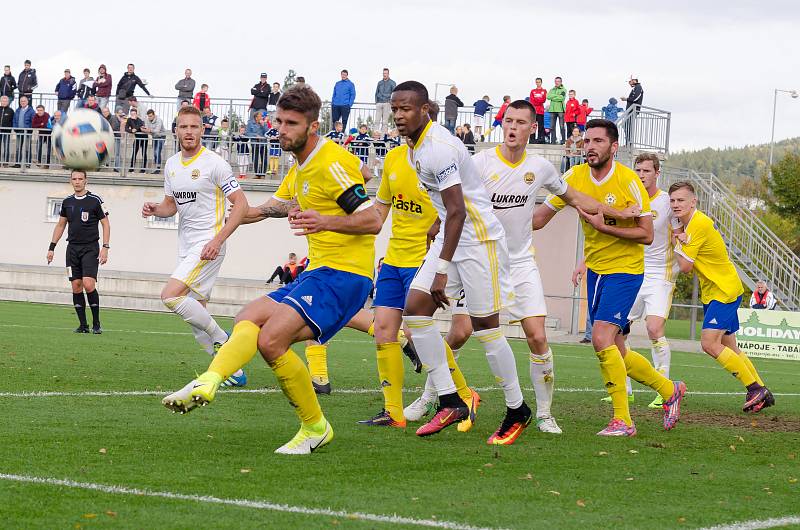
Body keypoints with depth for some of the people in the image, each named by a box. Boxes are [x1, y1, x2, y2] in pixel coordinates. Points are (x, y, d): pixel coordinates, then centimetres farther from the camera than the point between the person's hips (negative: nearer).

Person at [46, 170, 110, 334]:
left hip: (90, 248, -5)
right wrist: (51, 247, 15)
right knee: (76, 287, 0)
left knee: (88, 285, -16)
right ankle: (83, 325, 7)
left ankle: (96, 324, -5)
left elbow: (106, 224, -2)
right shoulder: (67, 202, 10)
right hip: (72, 248, 5)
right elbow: (60, 225, 19)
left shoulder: (95, 200, -4)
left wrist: (105, 248, -11)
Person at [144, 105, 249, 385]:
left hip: (208, 245, -8)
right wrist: (155, 209, -2)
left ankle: (222, 339, -9)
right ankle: (233, 372, 16)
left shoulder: (214, 164, -11)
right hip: (186, 247, 8)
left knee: (170, 295, -23)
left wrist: (218, 240, -20)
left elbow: (241, 204, -12)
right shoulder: (171, 164, 10)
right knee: (195, 316, 7)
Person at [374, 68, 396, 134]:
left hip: (387, 103, -3)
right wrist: (376, 101, 9)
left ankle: (383, 133, -2)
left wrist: (391, 101, -11)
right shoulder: (380, 83, 15)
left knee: (385, 121, -4)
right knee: (377, 120, -5)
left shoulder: (392, 83, 4)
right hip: (379, 103, 3)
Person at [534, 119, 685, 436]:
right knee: (615, 353, 11)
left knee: (602, 338, -21)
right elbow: (538, 218, 0)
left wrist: (603, 226, -24)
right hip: (595, 270, 6)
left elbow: (647, 234, -16)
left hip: (625, 269, -6)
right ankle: (669, 390, 33)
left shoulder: (628, 181, -15)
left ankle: (622, 419, -12)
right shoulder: (575, 177, -2)